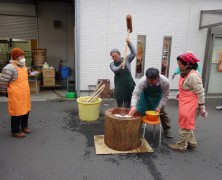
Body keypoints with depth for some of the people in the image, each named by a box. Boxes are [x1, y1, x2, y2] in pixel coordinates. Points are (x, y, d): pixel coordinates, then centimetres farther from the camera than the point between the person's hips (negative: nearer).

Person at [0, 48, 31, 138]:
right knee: (17, 113, 4)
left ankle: (24, 126, 38)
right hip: (16, 96, -8)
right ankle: (15, 131, 21)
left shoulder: (23, 66, 10)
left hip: (25, 94, 8)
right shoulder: (9, 68, -19)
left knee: (26, 111, 19)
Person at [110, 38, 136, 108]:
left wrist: (129, 43, -22)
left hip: (128, 85, -2)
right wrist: (121, 66, -37)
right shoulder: (112, 64, 4)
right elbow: (115, 70, -16)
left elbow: (133, 53, -12)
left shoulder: (126, 59, 2)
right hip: (119, 87, 2)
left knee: (127, 106, 4)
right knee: (119, 106, 12)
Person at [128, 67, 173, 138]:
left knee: (163, 112, 3)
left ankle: (167, 129, 25)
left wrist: (160, 106, -27)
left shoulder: (165, 82, -36)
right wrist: (133, 106, -54)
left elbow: (165, 96, -20)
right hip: (146, 96, 0)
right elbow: (136, 93, -39)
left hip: (158, 97, 0)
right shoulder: (143, 81, -40)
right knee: (140, 111, 0)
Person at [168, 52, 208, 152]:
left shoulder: (193, 76, -23)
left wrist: (202, 108, -16)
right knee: (186, 124, 20)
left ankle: (181, 146, 20)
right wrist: (180, 93, 15)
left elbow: (200, 92, -20)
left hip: (190, 105, -10)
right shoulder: (186, 73, 7)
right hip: (185, 103, 10)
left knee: (184, 125, 4)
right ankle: (191, 143, 36)